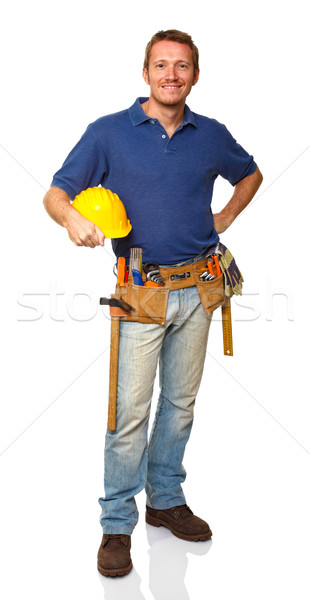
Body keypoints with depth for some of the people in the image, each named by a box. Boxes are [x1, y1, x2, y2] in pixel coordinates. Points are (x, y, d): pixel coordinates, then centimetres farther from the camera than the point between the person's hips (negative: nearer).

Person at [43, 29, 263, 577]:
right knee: (130, 409, -3)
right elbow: (56, 193, -5)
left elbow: (250, 174, 26)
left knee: (180, 402, 13)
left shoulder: (212, 135, 7)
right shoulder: (109, 132, -3)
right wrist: (72, 217, -27)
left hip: (197, 289, 4)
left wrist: (225, 218, 11)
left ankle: (166, 500, 31)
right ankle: (117, 524, 11)